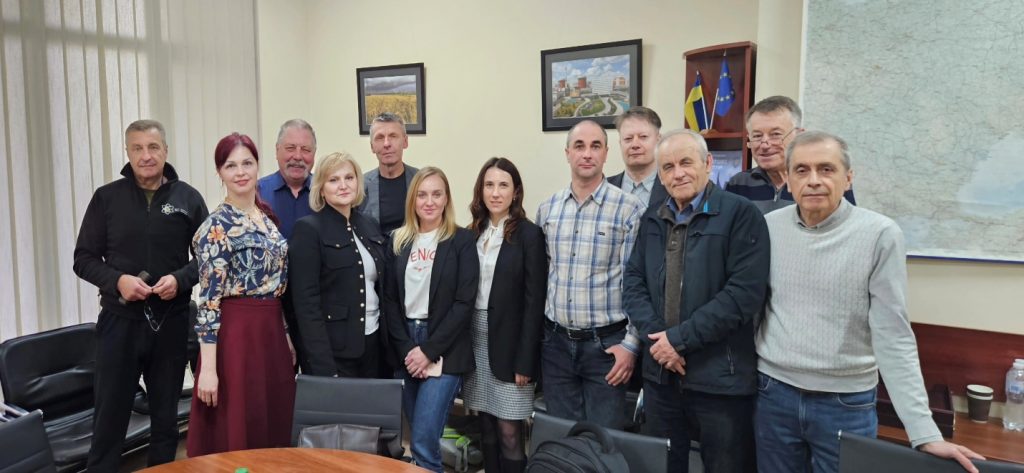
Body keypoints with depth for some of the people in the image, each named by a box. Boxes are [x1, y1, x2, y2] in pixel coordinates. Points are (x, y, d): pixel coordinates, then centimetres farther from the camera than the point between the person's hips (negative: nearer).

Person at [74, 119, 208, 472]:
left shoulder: (188, 198, 1)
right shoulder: (106, 197, 1)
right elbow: (84, 258, 2)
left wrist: (180, 279, -15)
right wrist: (117, 281, -15)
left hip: (172, 321, 1)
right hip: (119, 319, 0)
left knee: (166, 415, 13)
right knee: (110, 416, 6)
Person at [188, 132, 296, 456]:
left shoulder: (267, 216, 11)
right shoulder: (216, 226, -11)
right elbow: (208, 299, -14)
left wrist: (287, 336, 15)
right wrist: (208, 368, -16)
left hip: (272, 331, 7)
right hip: (235, 334, -7)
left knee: (274, 429, 15)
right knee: (237, 435, 3)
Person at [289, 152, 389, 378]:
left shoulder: (370, 225, 10)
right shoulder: (308, 229, -9)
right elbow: (306, 302, -14)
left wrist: (390, 341, 8)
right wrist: (324, 367, -19)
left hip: (373, 343, 6)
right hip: (334, 350, -6)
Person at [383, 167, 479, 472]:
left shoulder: (461, 240, -3)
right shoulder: (398, 240, 8)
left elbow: (464, 303, -9)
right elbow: (390, 299, 5)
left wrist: (429, 350, -13)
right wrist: (406, 349, -7)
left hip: (444, 350, -4)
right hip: (405, 347, 4)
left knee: (423, 441, -10)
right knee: (419, 437, 11)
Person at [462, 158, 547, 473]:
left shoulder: (529, 234, -8)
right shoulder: (473, 233, 8)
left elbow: (534, 301, -11)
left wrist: (525, 361, -14)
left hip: (509, 343, -5)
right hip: (476, 339, 5)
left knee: (509, 431, 1)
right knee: (487, 429, 13)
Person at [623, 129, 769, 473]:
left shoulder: (740, 214, -8)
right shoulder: (652, 221, 11)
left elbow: (745, 292, -17)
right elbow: (633, 284, 9)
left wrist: (680, 338, -16)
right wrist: (656, 337, -9)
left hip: (720, 377, -5)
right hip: (660, 374, 5)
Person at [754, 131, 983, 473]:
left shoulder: (880, 235, -11)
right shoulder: (768, 227, -2)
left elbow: (893, 337, -10)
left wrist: (925, 433, -14)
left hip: (846, 403, -2)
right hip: (773, 394, 3)